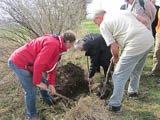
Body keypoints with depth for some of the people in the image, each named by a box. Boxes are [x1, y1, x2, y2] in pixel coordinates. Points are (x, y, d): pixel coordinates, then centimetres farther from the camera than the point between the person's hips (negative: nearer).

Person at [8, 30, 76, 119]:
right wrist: (38, 82, -16)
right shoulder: (53, 44, -27)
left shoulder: (58, 46, 7)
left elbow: (53, 66, 13)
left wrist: (51, 84, 12)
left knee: (42, 82, 24)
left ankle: (47, 98, 52)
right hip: (20, 64, -10)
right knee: (31, 91, 1)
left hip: (27, 63, 10)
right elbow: (39, 64, -29)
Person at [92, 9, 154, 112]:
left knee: (119, 76, 3)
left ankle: (115, 105, 11)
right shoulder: (123, 12, 24)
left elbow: (114, 46, -5)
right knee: (136, 70, 29)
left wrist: (115, 57, 17)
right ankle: (133, 91, 50)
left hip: (136, 45, -8)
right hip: (150, 39, 9)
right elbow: (143, 20, 21)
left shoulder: (104, 25, 3)